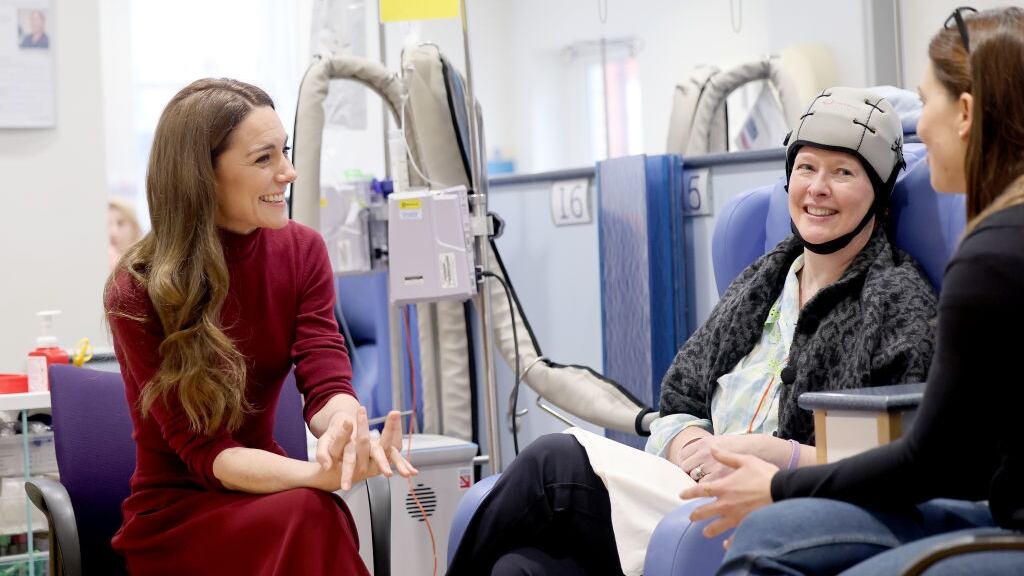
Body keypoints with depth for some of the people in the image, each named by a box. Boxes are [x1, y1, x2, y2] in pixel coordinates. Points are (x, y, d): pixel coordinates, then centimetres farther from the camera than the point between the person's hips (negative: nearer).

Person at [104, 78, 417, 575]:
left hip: (261, 494, 4)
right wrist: (321, 476, -38)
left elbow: (326, 383, -12)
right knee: (308, 514, -33)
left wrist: (346, 426, -38)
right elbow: (204, 452, -19)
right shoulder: (137, 291, -16)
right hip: (174, 515, -4)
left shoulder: (302, 250, -2)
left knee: (316, 513, -31)